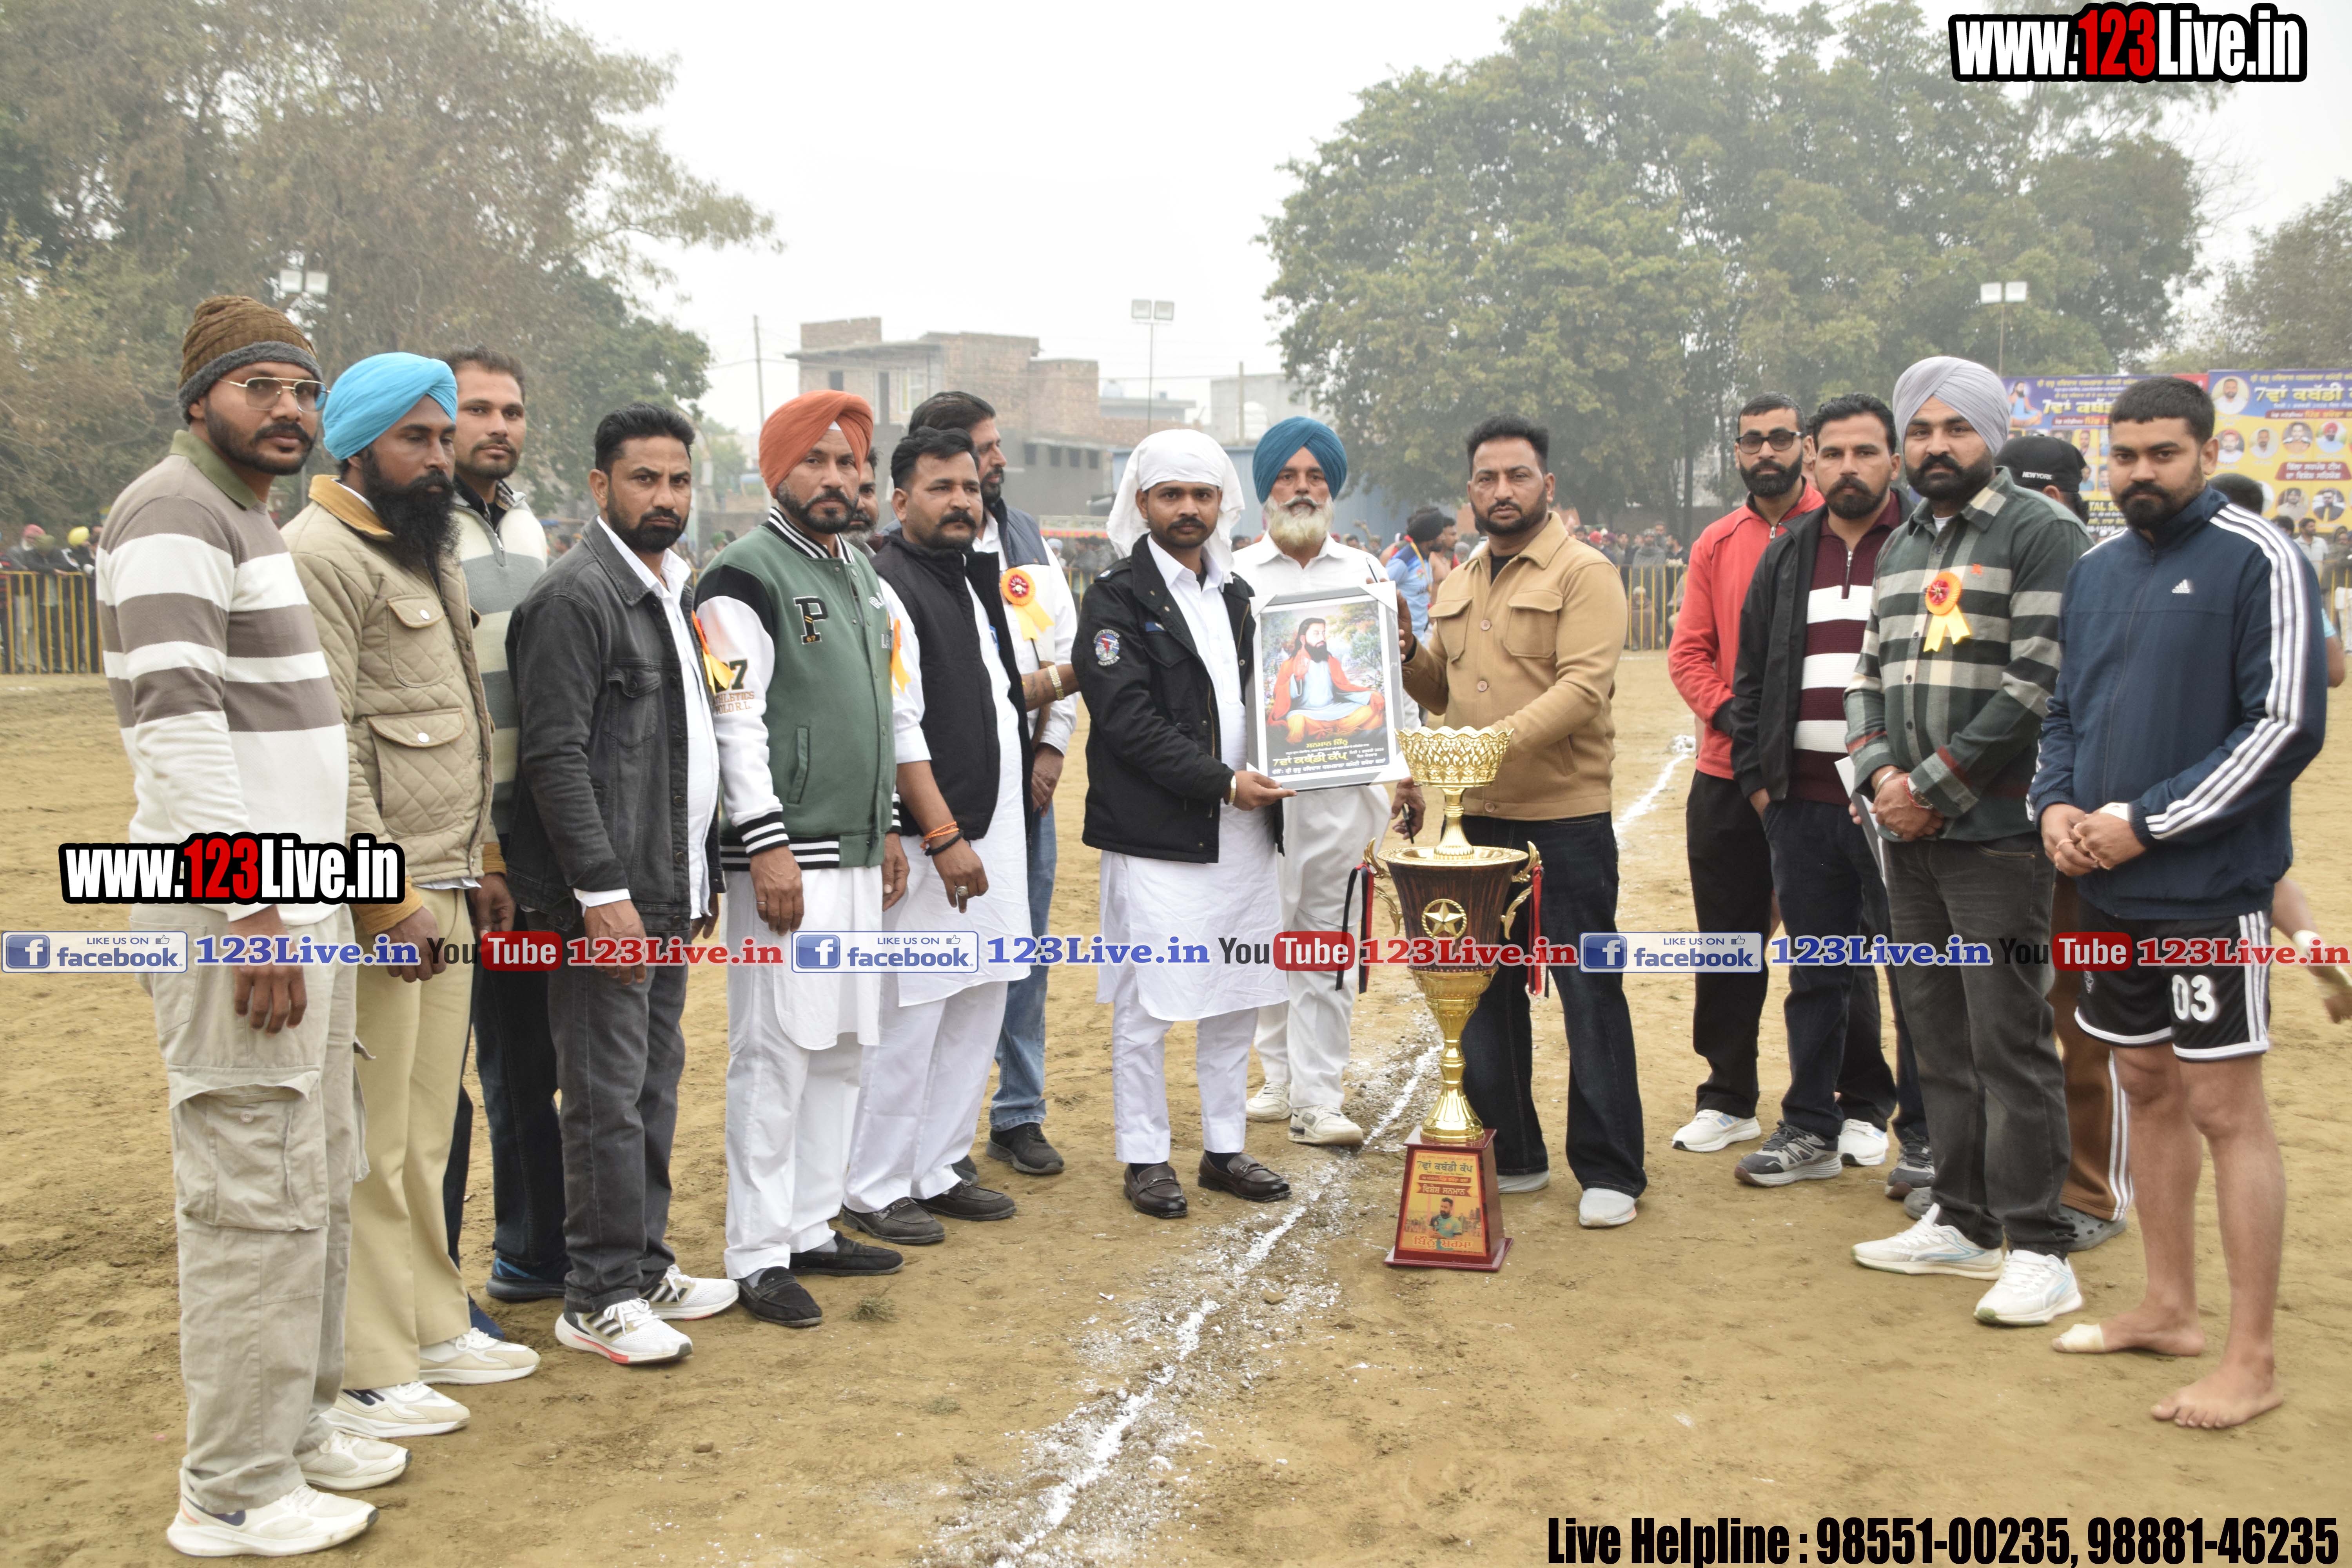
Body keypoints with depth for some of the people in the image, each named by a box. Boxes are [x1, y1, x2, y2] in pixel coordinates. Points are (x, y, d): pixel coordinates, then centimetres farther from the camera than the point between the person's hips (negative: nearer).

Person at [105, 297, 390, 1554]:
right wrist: (251, 914, -23)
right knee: (261, 1201, -4)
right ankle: (233, 1494, 7)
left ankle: (295, 1427, 30)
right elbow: (175, 721, -21)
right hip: (237, 921, -10)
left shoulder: (247, 520, 20)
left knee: (319, 1185, 17)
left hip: (298, 911, 10)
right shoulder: (174, 513, -11)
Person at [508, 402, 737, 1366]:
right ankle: (599, 1300, 8)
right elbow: (555, 757, -19)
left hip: (664, 894, 9)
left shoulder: (669, 591, 16)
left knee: (655, 1087, 15)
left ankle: (646, 1267, 27)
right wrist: (604, 894, -22)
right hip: (604, 899, -9)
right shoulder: (574, 596, -13)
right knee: (609, 1099, -2)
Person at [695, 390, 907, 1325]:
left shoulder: (861, 574, 18)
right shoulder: (746, 576, -9)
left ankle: (811, 1227, 23)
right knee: (775, 1053, -5)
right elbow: (736, 722, -15)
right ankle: (758, 1257, 3)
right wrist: (769, 847, -19)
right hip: (787, 858, -9)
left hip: (858, 856, 9)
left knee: (842, 1047, 12)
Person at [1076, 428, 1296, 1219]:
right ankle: (1145, 1158, 14)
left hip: (1242, 833, 7)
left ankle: (1225, 1147, 25)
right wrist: (1223, 782, -17)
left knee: (1236, 1000, 13)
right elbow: (1129, 721, -15)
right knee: (1146, 1007, 1)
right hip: (1156, 838, -7)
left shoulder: (1233, 593, 15)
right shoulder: (1116, 597, -6)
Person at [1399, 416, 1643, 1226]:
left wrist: (1501, 739, -31)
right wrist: (1405, 655, 0)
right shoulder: (1457, 587, 15)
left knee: (1589, 992, -2)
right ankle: (1510, 1155, 26)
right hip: (1476, 817, 7)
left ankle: (1609, 1172, 8)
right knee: (1485, 990, 13)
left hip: (1565, 816, -7)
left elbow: (1583, 686, -19)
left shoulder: (1584, 574, -7)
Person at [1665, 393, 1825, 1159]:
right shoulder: (1717, 543, 9)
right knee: (1727, 938, 11)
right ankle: (1728, 1100, 23)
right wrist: (1731, 714, -9)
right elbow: (1688, 651, 7)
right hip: (1727, 777, 4)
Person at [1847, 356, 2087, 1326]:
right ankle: (1962, 1224, 24)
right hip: (1909, 837, 7)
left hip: (1995, 833, -7)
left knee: (2010, 1042, -5)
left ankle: (2039, 1252, 3)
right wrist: (1879, 775, -1)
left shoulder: (2041, 533, -7)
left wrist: (1932, 789, -13)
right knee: (1939, 1037, 13)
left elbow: (2038, 684, -15)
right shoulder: (1901, 546, 18)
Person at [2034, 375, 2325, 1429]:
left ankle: (2251, 1359, 6)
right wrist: (2056, 804, -1)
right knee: (2148, 1092, 15)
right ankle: (2170, 1309, 28)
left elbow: (2288, 725, -14)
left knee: (2226, 1109, -2)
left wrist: (2144, 821, -16)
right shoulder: (2095, 571, 12)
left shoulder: (2255, 560, -9)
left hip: (2208, 886, -7)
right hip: (2109, 884, 7)